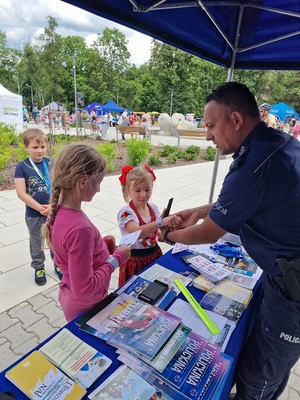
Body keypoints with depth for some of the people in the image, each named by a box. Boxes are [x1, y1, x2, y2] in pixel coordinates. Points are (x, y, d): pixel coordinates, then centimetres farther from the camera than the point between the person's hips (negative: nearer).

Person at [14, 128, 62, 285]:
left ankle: (58, 264, 37)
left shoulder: (51, 164, -3)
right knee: (36, 242, 16)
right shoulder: (21, 167, -9)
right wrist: (40, 208, -19)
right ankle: (39, 268, 37)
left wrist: (53, 205, -18)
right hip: (33, 214, -1)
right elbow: (21, 193, -14)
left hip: (54, 211, 2)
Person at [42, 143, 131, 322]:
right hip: (86, 307, -7)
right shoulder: (80, 228, -36)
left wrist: (100, 245, -3)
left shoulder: (58, 211, -9)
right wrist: (117, 259, -21)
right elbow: (84, 289, -29)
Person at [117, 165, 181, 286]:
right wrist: (161, 222, -49)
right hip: (135, 261, -5)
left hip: (155, 255, 5)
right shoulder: (125, 212, -20)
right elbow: (137, 233, -38)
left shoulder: (154, 208, -3)